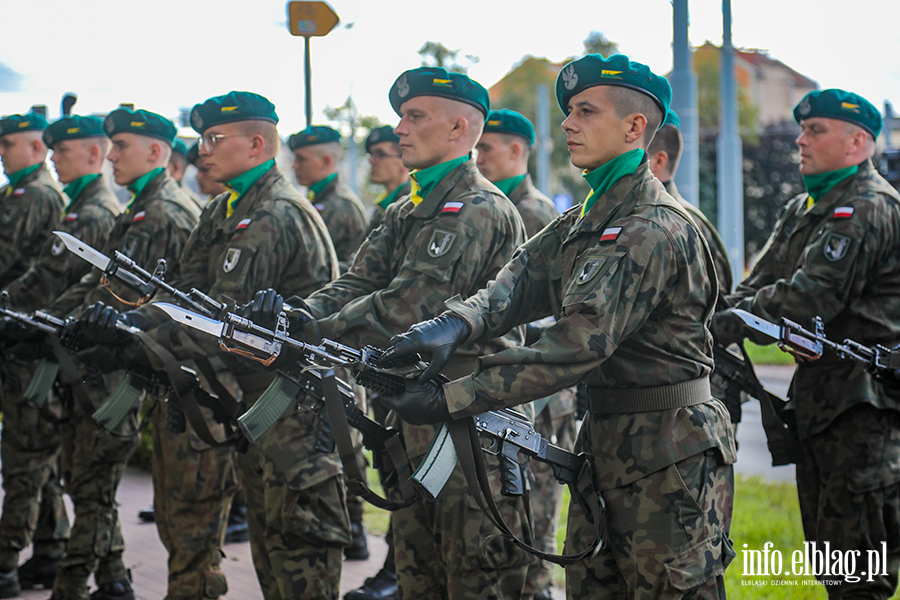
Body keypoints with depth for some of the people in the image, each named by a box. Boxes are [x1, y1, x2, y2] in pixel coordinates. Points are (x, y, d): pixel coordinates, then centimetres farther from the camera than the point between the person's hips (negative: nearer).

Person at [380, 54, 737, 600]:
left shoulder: (654, 230, -19)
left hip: (669, 453, -9)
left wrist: (452, 400, -28)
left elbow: (579, 344, -27)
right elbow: (525, 277, 0)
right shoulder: (586, 221, 14)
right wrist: (455, 323, -24)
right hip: (605, 442, 9)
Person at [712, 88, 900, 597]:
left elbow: (808, 298, -22)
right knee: (828, 554, 15)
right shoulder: (803, 211, 18)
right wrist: (710, 326, -8)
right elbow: (757, 287, 11)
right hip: (819, 397, 10)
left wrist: (721, 326, -22)